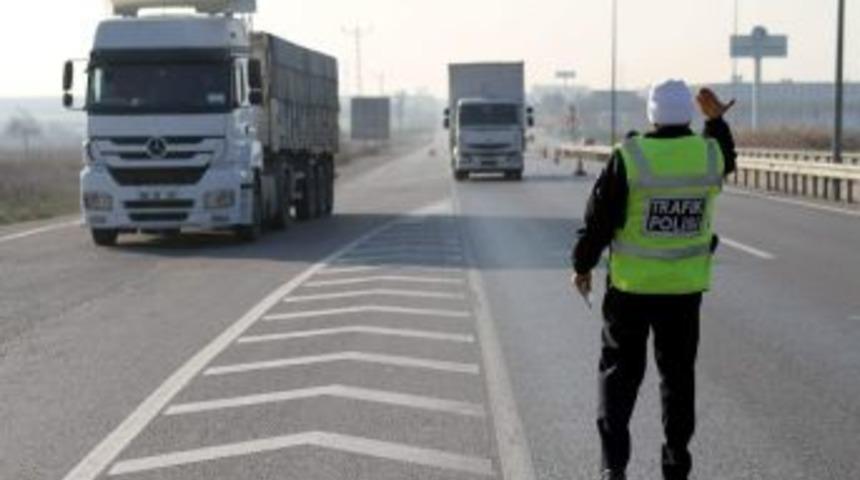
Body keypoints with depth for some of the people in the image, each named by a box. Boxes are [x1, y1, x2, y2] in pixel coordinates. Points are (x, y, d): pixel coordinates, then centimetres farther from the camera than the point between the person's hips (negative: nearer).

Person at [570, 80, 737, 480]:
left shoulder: (629, 157, -14)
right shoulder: (709, 153, -6)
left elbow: (600, 219, -9)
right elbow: (726, 163, 22)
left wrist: (582, 265, 2)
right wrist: (716, 121, 25)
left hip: (631, 285, -2)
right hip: (685, 286, 2)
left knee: (620, 371, 9)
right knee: (678, 373, 13)